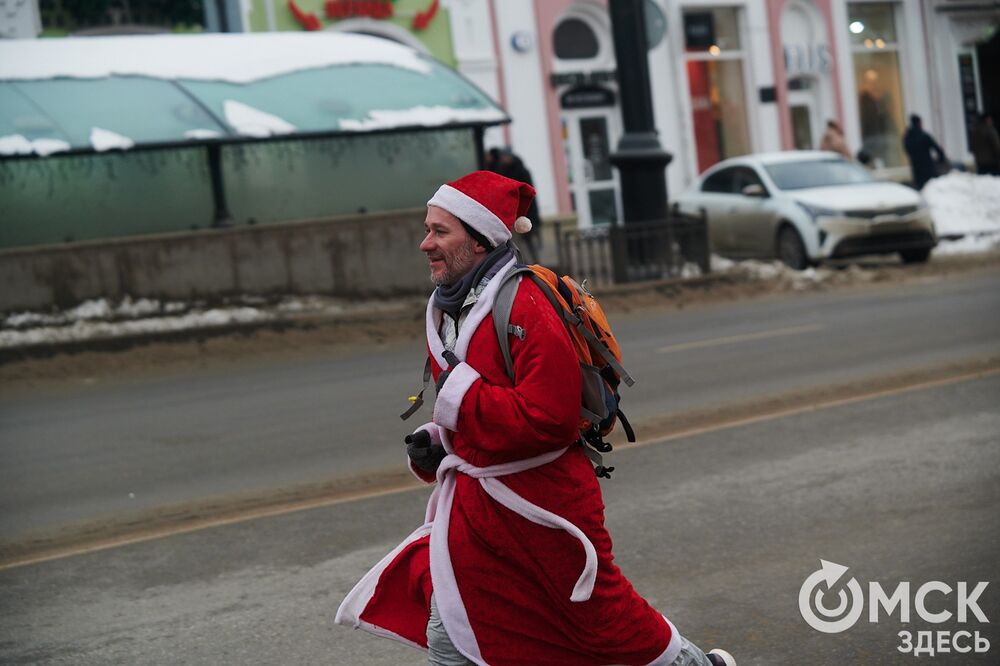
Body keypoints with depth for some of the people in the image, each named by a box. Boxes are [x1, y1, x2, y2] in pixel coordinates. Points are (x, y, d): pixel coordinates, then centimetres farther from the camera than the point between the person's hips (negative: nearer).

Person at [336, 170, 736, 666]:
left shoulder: (525, 306, -21)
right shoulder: (447, 309, 8)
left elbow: (547, 419, -29)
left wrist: (460, 393, -24)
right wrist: (435, 442, 4)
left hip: (543, 503, -8)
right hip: (477, 507, 8)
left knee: (602, 615, 8)